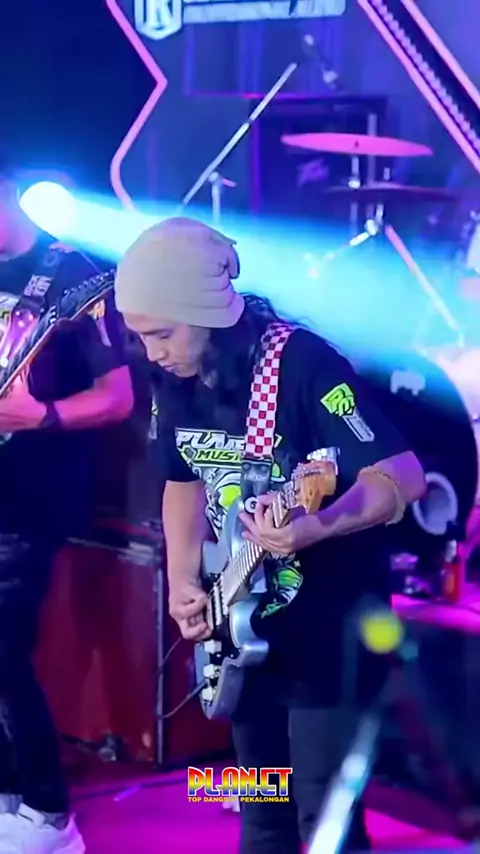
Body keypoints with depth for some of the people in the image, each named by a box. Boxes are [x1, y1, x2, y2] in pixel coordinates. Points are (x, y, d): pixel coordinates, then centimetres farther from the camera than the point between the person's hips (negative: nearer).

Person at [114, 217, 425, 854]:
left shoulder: (303, 365, -23)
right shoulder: (172, 380, -1)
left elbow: (403, 476, -25)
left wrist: (317, 527, -41)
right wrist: (184, 579, 0)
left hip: (330, 615, -7)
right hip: (244, 617, 7)